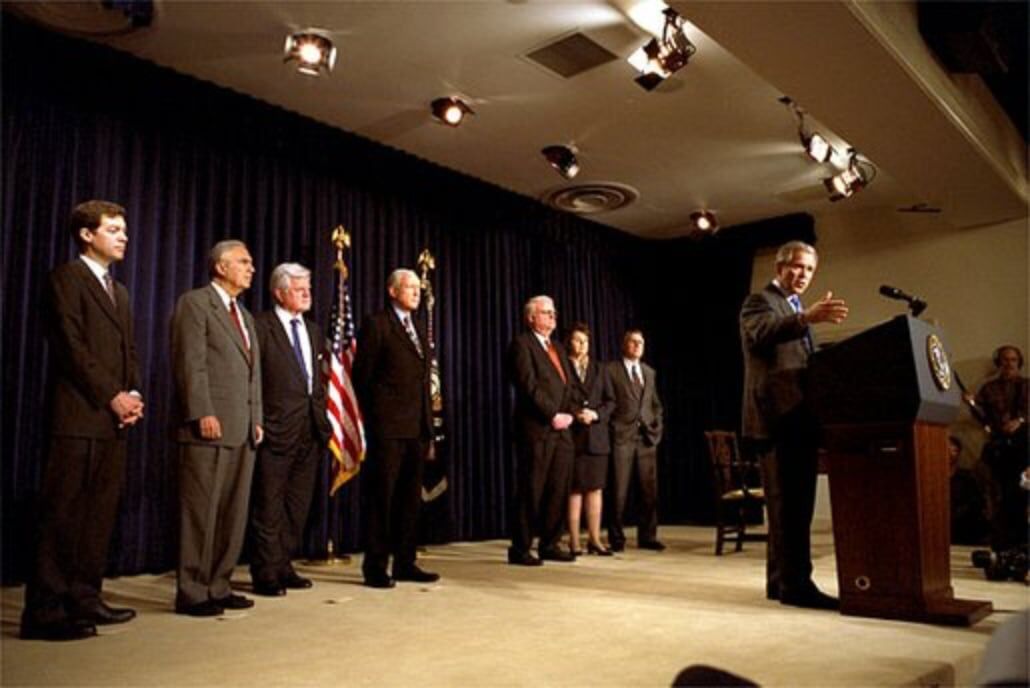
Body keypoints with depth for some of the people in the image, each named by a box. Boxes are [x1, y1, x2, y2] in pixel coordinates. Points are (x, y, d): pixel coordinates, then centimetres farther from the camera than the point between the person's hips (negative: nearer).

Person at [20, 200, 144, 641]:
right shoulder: (67, 278, -2)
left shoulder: (119, 291, 23)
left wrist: (133, 396, 3)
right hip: (79, 416, -8)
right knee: (63, 515, -4)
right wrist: (112, 396, -13)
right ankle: (45, 611, 2)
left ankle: (84, 600, 16)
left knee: (100, 514, 8)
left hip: (114, 420, 8)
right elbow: (72, 346, -11)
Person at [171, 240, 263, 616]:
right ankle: (191, 593, 7)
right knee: (201, 512, -2)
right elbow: (190, 363, -12)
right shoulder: (195, 302, -2)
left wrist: (257, 419, 14)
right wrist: (203, 414, -18)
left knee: (233, 513, 9)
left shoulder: (245, 315, 23)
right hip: (210, 428, -8)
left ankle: (218, 586, 18)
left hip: (242, 430, 8)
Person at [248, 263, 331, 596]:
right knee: (270, 506, 1)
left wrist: (322, 416, 11)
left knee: (297, 506, 13)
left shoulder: (313, 330, 17)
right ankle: (266, 574, 11)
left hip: (311, 429, 7)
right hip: (278, 428, -7)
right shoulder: (261, 326, -6)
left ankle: (283, 566, 24)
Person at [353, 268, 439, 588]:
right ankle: (375, 566, 7)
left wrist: (428, 428, 13)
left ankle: (405, 562, 19)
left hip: (418, 428, 7)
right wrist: (375, 417, -1)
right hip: (389, 428, -7)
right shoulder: (376, 325, -3)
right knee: (381, 497, -1)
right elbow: (362, 377, -3)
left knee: (410, 498, 10)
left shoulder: (418, 329, 19)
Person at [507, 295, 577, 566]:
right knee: (530, 492, -4)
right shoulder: (521, 344, -3)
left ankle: (550, 544, 18)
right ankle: (520, 549, 5)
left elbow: (569, 385, 19)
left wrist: (569, 413, 2)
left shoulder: (558, 348, 23)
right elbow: (529, 385, -13)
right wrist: (552, 415, -14)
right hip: (536, 429, -8)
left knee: (558, 490, 8)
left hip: (561, 430, 8)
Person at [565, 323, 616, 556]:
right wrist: (574, 415, -15)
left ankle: (594, 539, 10)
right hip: (573, 436, -4)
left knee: (595, 489, 5)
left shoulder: (600, 369, 15)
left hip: (597, 436, 4)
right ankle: (574, 541, 5)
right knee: (575, 490, -1)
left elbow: (610, 401, 11)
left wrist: (595, 414, -6)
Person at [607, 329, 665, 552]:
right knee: (619, 491, -1)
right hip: (622, 436, -5)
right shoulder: (611, 370, -1)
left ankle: (647, 536, 16)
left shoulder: (649, 372, 17)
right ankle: (616, 538, 10)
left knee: (649, 490, 5)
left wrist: (657, 428, 9)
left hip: (647, 437, 5)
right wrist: (610, 429, -7)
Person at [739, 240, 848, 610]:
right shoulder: (760, 301, -2)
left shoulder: (797, 311, 26)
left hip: (799, 418, 9)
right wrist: (807, 318, -40)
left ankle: (782, 580, 18)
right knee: (788, 504, -9)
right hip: (777, 418, -9)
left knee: (794, 504, 11)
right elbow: (761, 334, -26)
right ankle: (796, 583, -6)